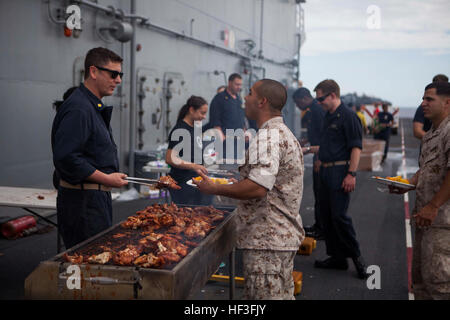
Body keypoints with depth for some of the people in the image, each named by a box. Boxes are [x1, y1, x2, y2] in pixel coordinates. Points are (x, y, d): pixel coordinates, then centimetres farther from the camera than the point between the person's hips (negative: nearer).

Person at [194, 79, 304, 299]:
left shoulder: (268, 137, -19)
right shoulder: (285, 133, 17)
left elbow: (258, 188, -28)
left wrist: (213, 189, -17)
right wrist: (239, 182, 20)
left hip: (266, 240, -11)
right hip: (286, 235, 11)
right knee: (283, 294, 19)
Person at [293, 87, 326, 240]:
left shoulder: (318, 110, -15)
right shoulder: (314, 110, 17)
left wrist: (319, 158, -24)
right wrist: (308, 149, 27)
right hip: (319, 156, 10)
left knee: (321, 194, -6)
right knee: (318, 192, 15)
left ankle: (322, 230, 0)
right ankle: (318, 225, 24)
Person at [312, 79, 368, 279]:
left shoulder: (348, 116, -11)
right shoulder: (328, 116, 16)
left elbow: (356, 147, -16)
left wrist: (351, 174, -20)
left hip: (340, 172, -9)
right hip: (325, 172, 9)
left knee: (339, 216, -10)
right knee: (326, 215, 10)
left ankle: (356, 256, 7)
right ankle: (337, 257, 20)